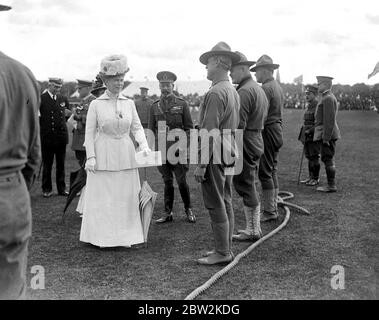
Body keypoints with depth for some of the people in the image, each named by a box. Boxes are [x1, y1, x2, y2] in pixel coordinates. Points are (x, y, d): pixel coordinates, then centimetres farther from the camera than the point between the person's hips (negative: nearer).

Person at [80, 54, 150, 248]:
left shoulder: (129, 103, 7)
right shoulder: (96, 104, -2)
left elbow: (137, 127, 9)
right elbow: (89, 132, -1)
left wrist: (144, 145, -7)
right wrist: (90, 156, -8)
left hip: (125, 155, 3)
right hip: (103, 156, -3)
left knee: (126, 197, 6)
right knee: (103, 197, 1)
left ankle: (125, 236, 18)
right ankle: (103, 237, 13)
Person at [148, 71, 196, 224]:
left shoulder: (181, 104, 2)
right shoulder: (154, 106, 9)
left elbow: (189, 127, 1)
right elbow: (151, 129, 12)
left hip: (178, 149, -2)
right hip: (161, 150, 2)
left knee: (181, 181, 0)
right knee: (167, 182, 8)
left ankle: (188, 210, 19)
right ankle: (168, 213, 17)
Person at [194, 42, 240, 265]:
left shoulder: (215, 93, -18)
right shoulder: (233, 91, 12)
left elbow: (209, 131, -22)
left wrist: (201, 164, -20)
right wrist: (230, 152, 21)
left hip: (215, 155, -9)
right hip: (229, 154, 10)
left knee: (216, 205, -2)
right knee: (226, 203, 14)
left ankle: (222, 253, 5)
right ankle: (226, 247, 24)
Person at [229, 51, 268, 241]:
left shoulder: (244, 92, -17)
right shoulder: (259, 89, 16)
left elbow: (238, 125, -23)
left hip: (245, 145, -10)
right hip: (256, 144, 10)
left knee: (245, 188, -1)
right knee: (251, 187, 17)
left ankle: (252, 231, 8)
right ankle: (254, 228, 26)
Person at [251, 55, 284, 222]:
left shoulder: (266, 88, -15)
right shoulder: (278, 86, 16)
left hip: (268, 131, -10)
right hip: (277, 130, 10)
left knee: (265, 173, -5)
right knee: (272, 171, 14)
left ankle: (269, 211, -1)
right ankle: (273, 208, 22)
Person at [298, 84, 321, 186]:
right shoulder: (308, 106, 15)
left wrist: (310, 131, -18)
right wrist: (303, 133, 14)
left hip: (314, 135, -8)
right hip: (307, 136, 8)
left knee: (314, 157, -4)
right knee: (309, 157, 12)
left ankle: (316, 179, 4)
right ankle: (311, 177, 20)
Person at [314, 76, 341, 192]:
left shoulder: (328, 98, -14)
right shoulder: (328, 98, 19)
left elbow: (330, 120, -21)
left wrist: (326, 138, -22)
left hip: (327, 134, -10)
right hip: (326, 135, 10)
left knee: (328, 159, -8)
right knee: (328, 160, 11)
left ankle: (331, 186, -5)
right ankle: (331, 184, 15)